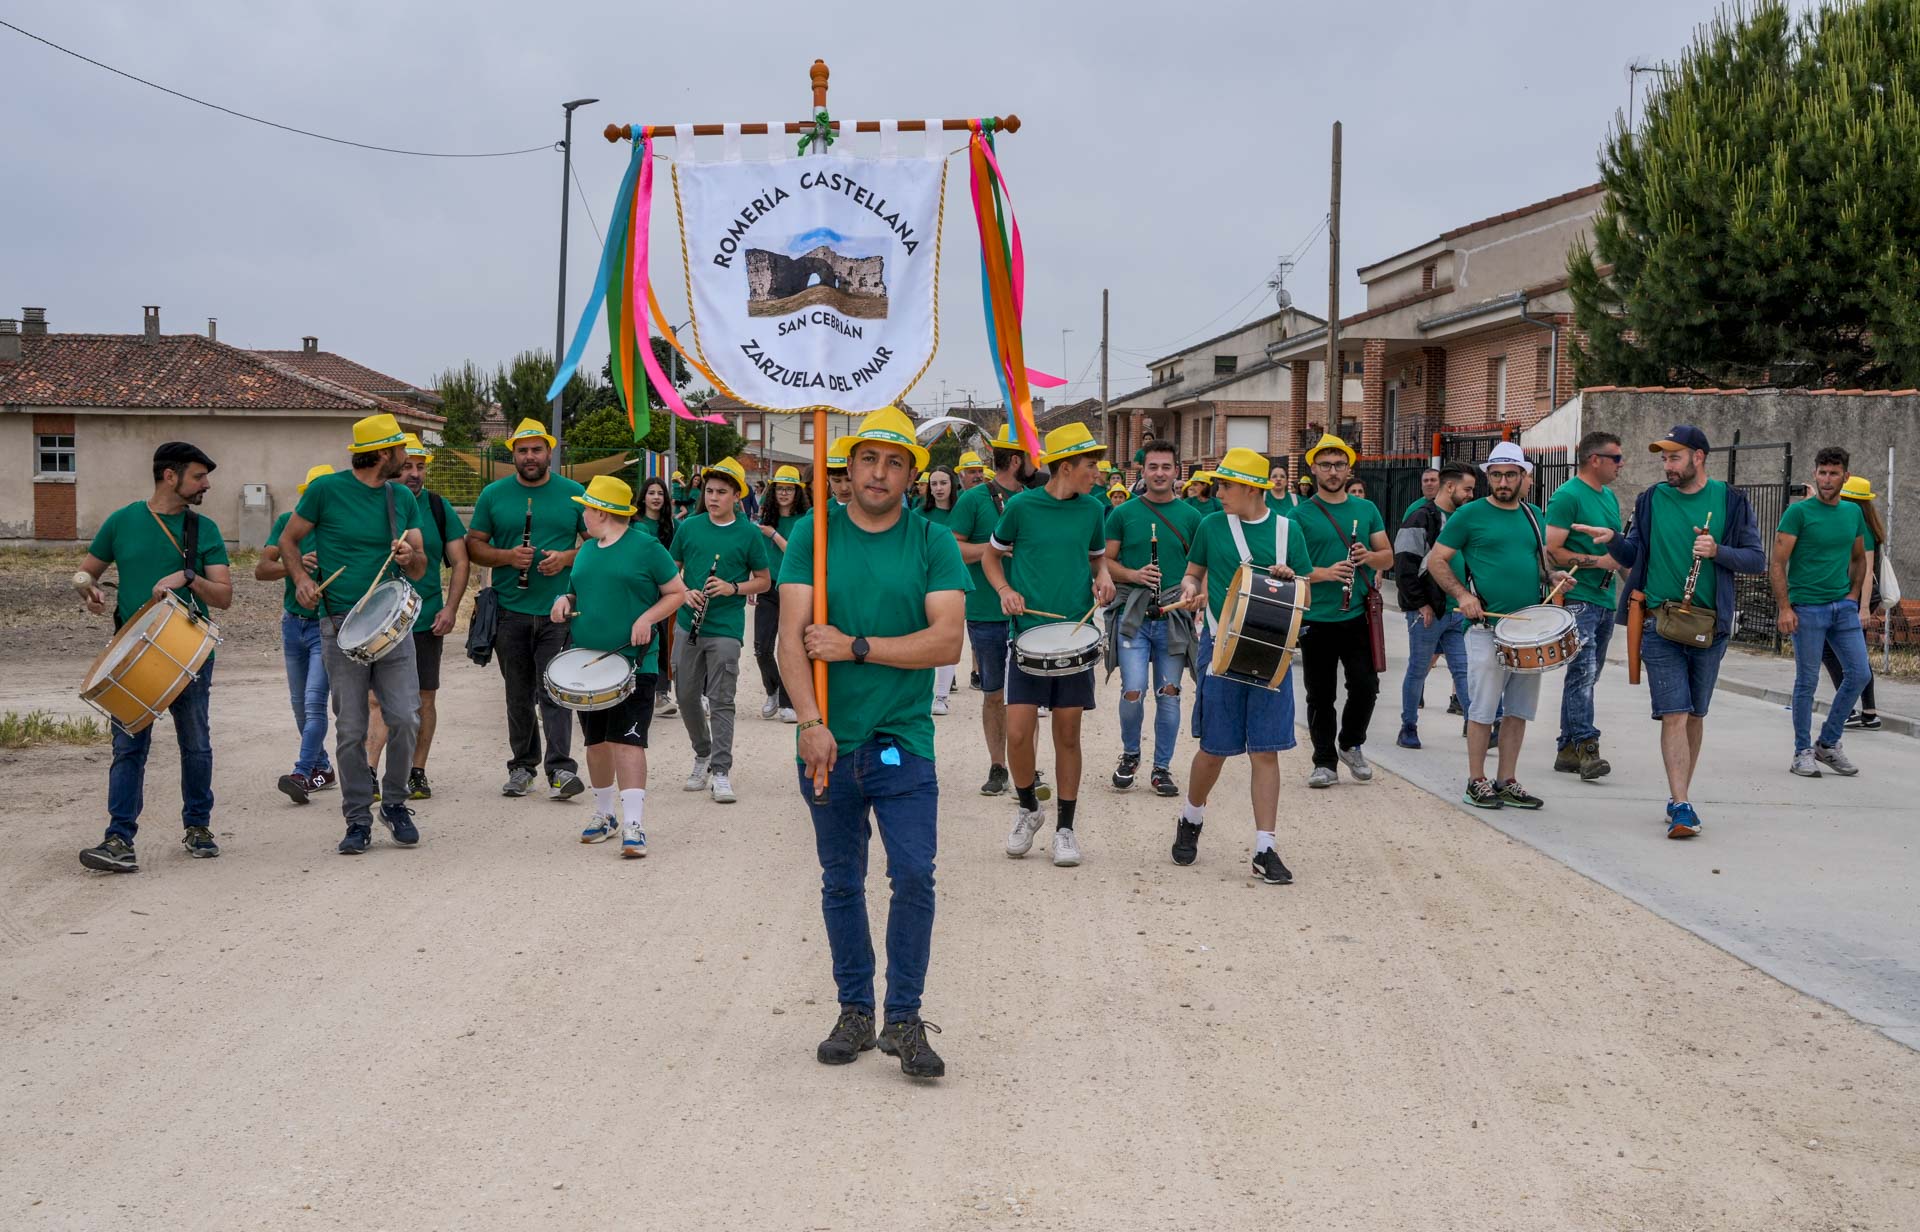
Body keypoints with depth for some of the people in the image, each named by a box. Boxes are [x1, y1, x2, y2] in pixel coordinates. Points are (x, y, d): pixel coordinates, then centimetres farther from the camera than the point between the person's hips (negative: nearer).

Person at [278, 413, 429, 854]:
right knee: (350, 729, 0)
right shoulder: (326, 490, -2)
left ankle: (395, 803, 16)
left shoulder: (403, 498, 9)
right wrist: (302, 578, -9)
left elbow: (419, 570, 13)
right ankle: (358, 820, 12)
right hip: (342, 625, -3)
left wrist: (410, 557, -10)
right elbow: (288, 540, 8)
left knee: (405, 718, -6)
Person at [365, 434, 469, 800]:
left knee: (423, 698, 8)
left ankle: (417, 774, 19)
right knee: (377, 698, -8)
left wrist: (450, 609, -2)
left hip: (427, 621, 2)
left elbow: (459, 562, 8)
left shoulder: (439, 508, 5)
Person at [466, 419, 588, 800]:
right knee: (519, 694, 10)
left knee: (554, 691, -9)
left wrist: (566, 558, -10)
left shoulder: (573, 493, 5)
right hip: (510, 609, 2)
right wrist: (508, 557, -11)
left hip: (557, 611, -2)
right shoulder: (493, 494, 7)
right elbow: (474, 546, 7)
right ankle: (522, 765, 20)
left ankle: (561, 769, -11)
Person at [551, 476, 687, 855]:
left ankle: (633, 825, -15)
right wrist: (564, 601, 3)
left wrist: (647, 618, -17)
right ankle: (605, 813, 28)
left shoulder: (646, 547, -6)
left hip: (633, 663, -7)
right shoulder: (586, 550, 14)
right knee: (596, 742, 13)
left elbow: (677, 592, -3)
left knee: (627, 741, -13)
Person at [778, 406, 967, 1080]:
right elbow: (792, 640, -6)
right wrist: (812, 723, -19)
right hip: (828, 742, 1)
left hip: (903, 742, -1)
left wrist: (854, 646, -14)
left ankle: (904, 1019, 4)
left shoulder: (934, 543, 0)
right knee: (841, 882, 11)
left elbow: (946, 641, -10)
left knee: (914, 876, -8)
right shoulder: (813, 535, 2)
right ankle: (855, 1011, 24)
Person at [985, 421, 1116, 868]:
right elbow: (991, 555, 10)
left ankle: (1065, 828, 15)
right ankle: (1028, 808, 17)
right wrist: (1005, 590, -7)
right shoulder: (1022, 506, -3)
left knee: (1068, 734, 4)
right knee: (1018, 731, -8)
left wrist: (1103, 577, -1)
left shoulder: (1092, 509, 5)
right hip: (1029, 631, -2)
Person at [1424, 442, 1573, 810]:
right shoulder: (1470, 515, -2)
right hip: (1487, 628, -5)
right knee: (1483, 709, -2)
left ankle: (1507, 782, 16)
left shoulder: (1532, 516, 14)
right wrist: (1461, 594, -15)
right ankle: (1476, 782, 7)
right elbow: (1436, 559, -2)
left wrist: (1553, 576, 4)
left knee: (1518, 710, 9)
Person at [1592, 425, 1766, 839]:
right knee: (1674, 714, -10)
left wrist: (1718, 551, -15)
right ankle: (1682, 806, -14)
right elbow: (1633, 556, 13)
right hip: (1659, 621, -1)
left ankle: (1679, 796, 25)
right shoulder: (1650, 501, 6)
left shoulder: (1730, 501, 3)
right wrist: (1613, 540, -8)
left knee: (1695, 714, 11)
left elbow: (1757, 559, 2)